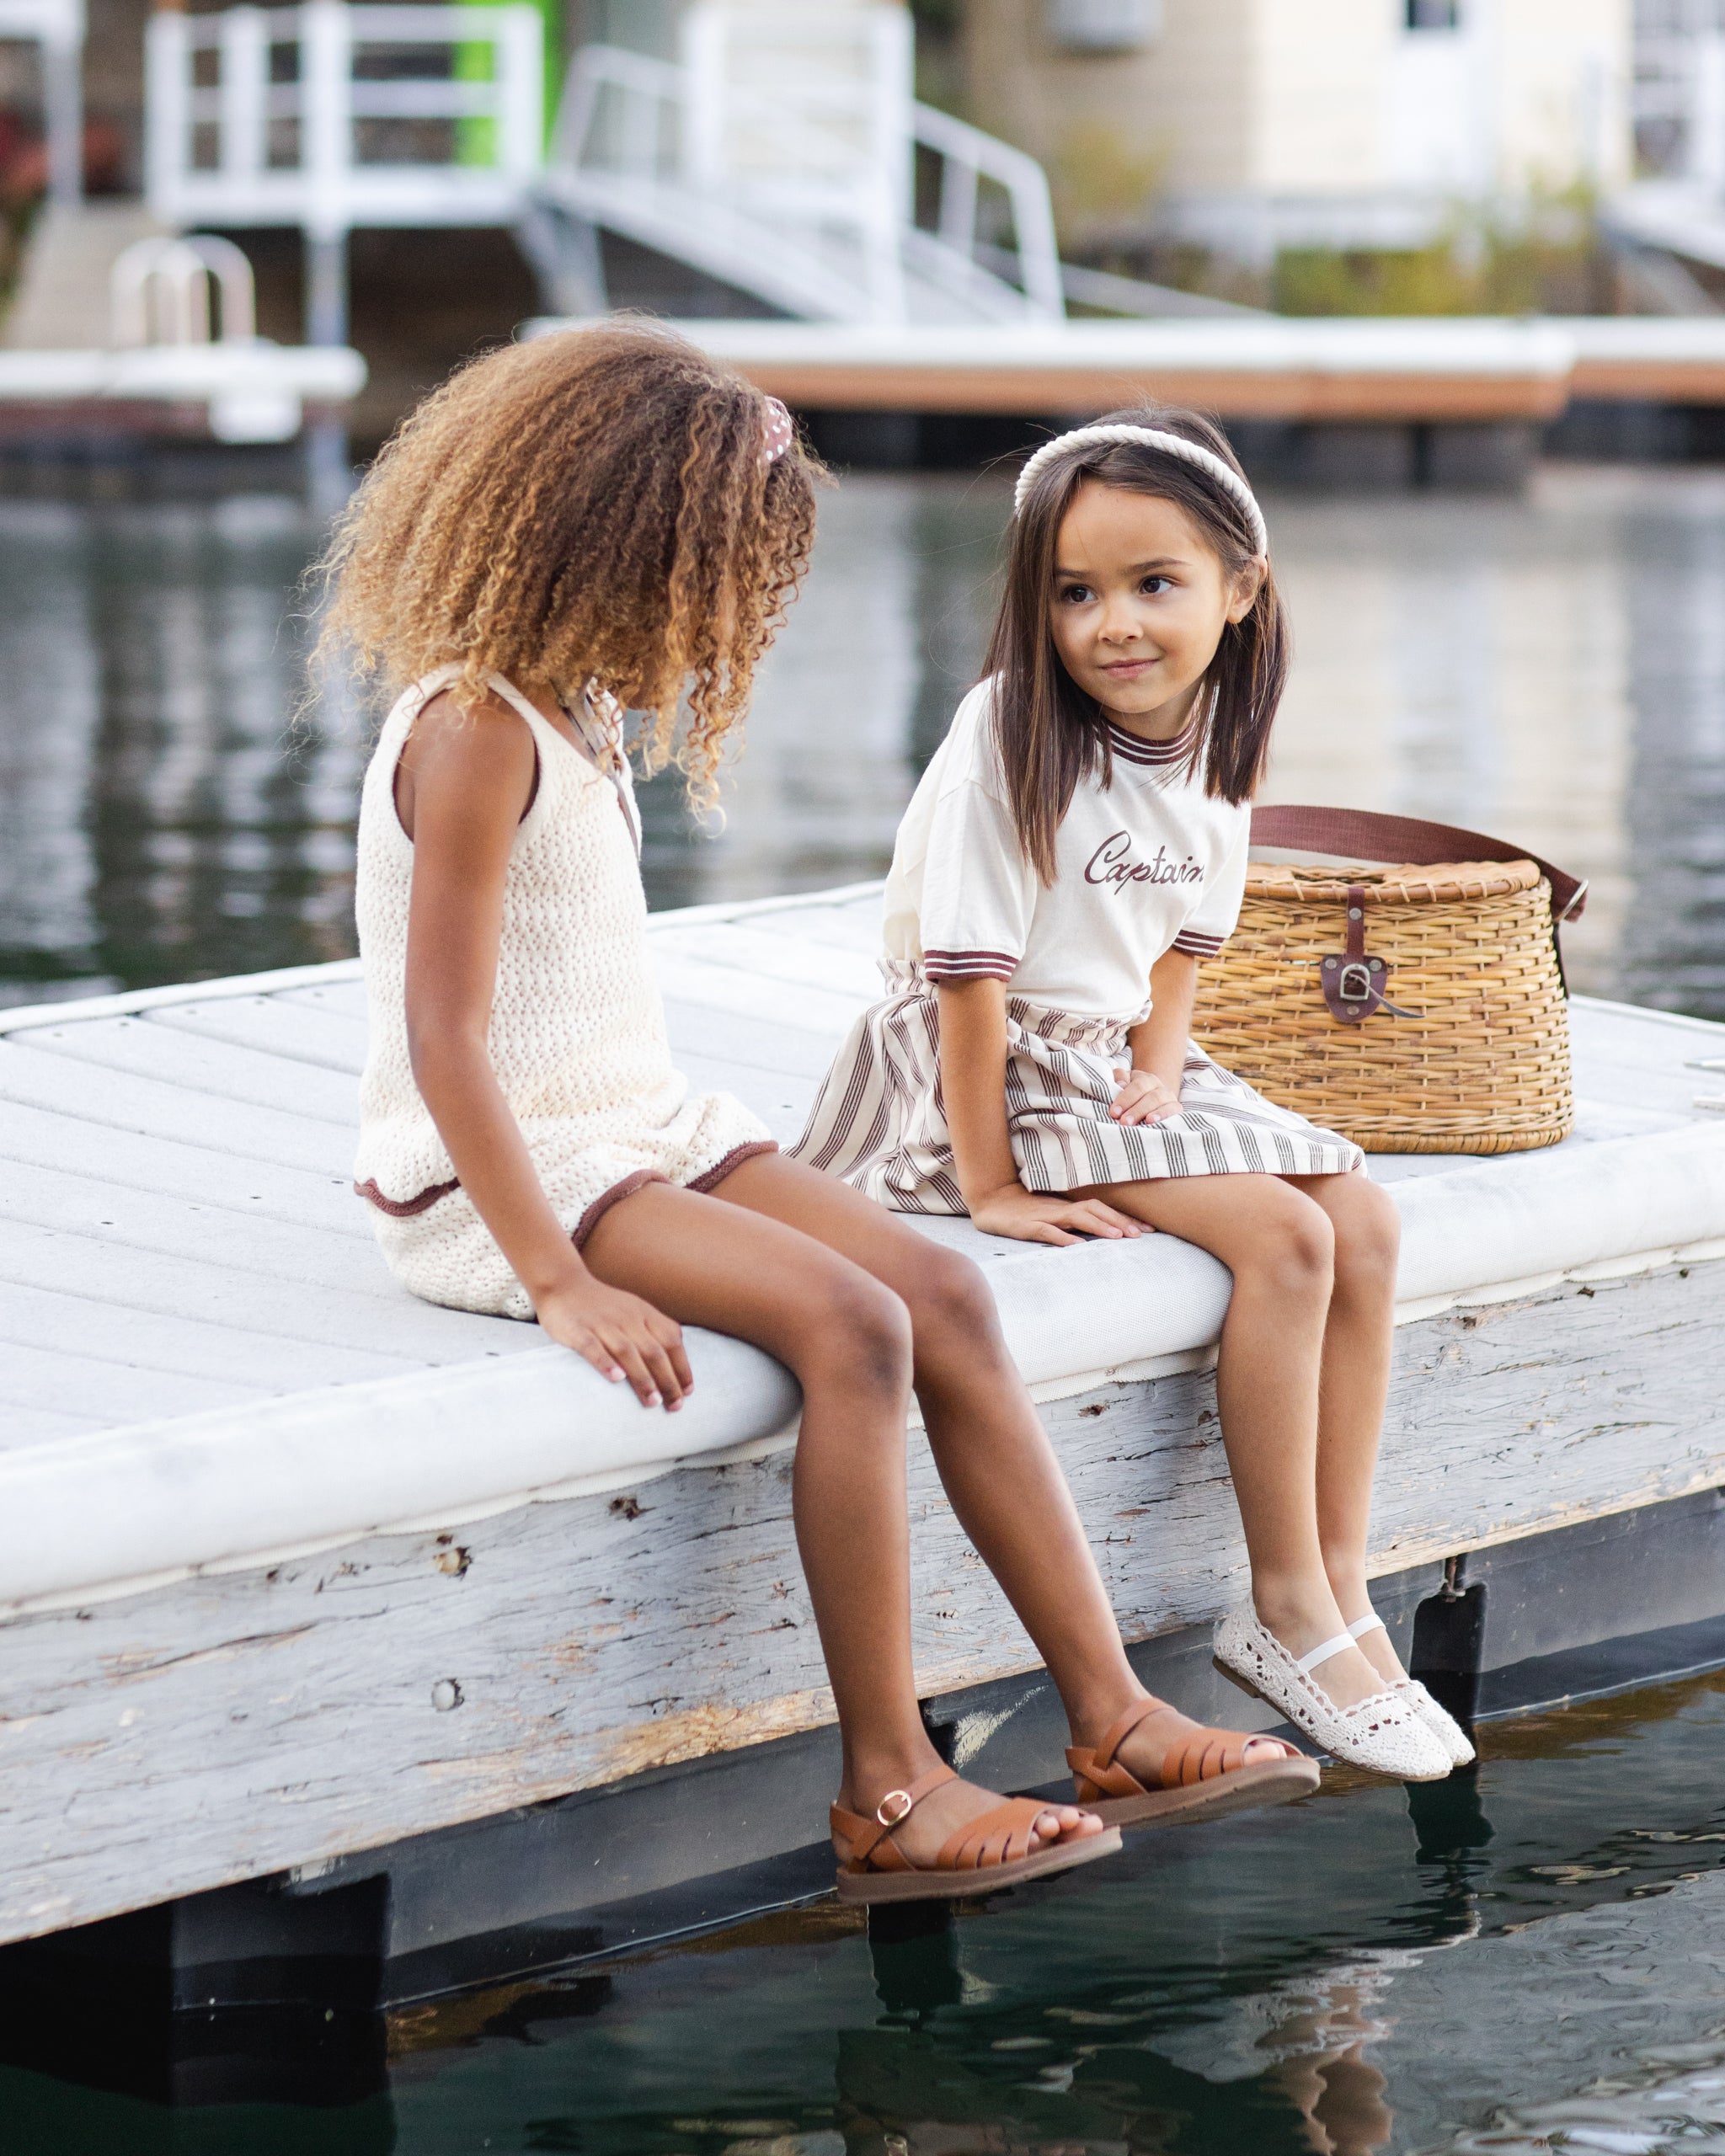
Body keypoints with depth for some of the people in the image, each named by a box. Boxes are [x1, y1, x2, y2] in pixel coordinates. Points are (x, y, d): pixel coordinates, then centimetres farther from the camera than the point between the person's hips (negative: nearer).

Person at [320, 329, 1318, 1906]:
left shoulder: (578, 717, 15)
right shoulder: (476, 731, -16)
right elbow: (445, 1041, -23)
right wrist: (559, 1281, -28)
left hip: (643, 1130, 10)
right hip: (501, 1182, -9)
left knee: (946, 1301, -8)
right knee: (848, 1325, -26)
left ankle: (1112, 1717, -9)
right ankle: (887, 1793, -23)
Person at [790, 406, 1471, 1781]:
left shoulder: (1216, 740, 2)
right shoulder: (1009, 736, -20)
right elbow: (971, 973, -21)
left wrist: (1159, 1067, -3)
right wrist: (988, 1184, -21)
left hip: (1111, 1062, 8)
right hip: (991, 1073, -8)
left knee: (1365, 1223, -8)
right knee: (1282, 1238, -21)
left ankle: (1340, 1592, -6)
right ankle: (1288, 1616, -13)